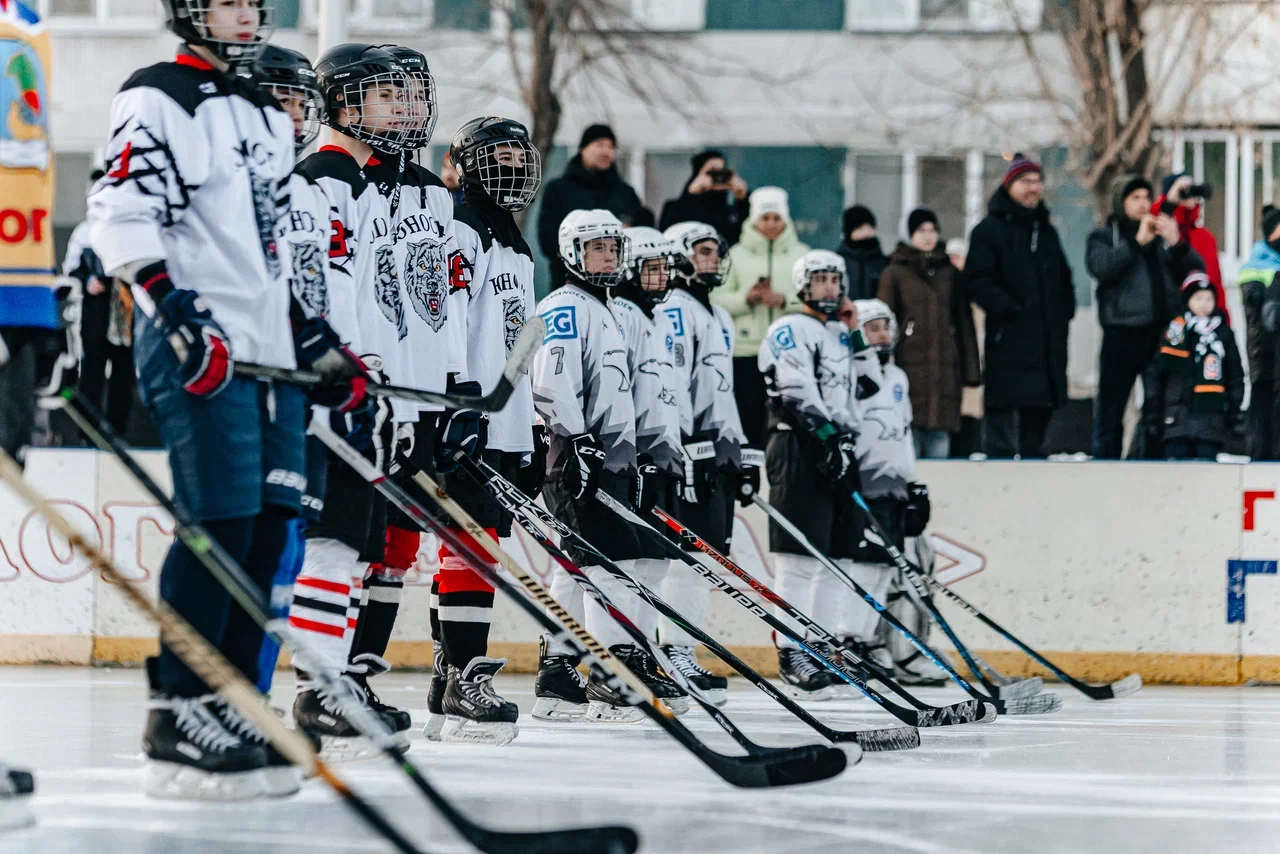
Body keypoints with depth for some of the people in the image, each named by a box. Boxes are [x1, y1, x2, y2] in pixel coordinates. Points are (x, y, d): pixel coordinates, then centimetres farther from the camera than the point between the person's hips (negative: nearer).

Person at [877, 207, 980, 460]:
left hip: (946, 369, 3)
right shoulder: (896, 273, 6)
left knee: (939, 446, 0)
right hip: (910, 364, -3)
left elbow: (964, 321, 15)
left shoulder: (949, 272, 15)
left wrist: (970, 369, 9)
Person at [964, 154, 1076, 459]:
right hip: (1009, 345, -7)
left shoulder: (1047, 231, 21)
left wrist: (1063, 314, 12)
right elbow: (977, 281, -11)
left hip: (1047, 341, 7)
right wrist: (1009, 308, -17)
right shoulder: (990, 230, -1)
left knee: (1037, 421, 10)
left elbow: (1064, 281, 28)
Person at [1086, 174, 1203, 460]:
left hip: (1163, 331, 3)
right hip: (1123, 332, -3)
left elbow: (1196, 270, 8)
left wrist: (1176, 243, -9)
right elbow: (1101, 267, -12)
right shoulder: (1104, 236, 8)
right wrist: (1138, 242, -15)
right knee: (1111, 406, -4)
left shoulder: (1163, 234, 17)